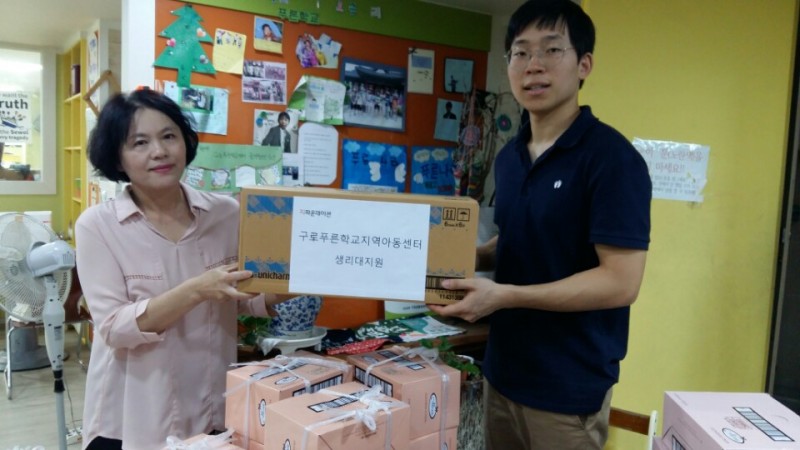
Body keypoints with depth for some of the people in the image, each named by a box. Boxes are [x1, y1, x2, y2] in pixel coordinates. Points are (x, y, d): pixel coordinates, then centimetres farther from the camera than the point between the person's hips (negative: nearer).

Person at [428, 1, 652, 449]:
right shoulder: (509, 156, 5)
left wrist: (504, 296, -25)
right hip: (503, 368, 7)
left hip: (570, 385, -7)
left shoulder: (612, 157, -17)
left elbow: (621, 282, -21)